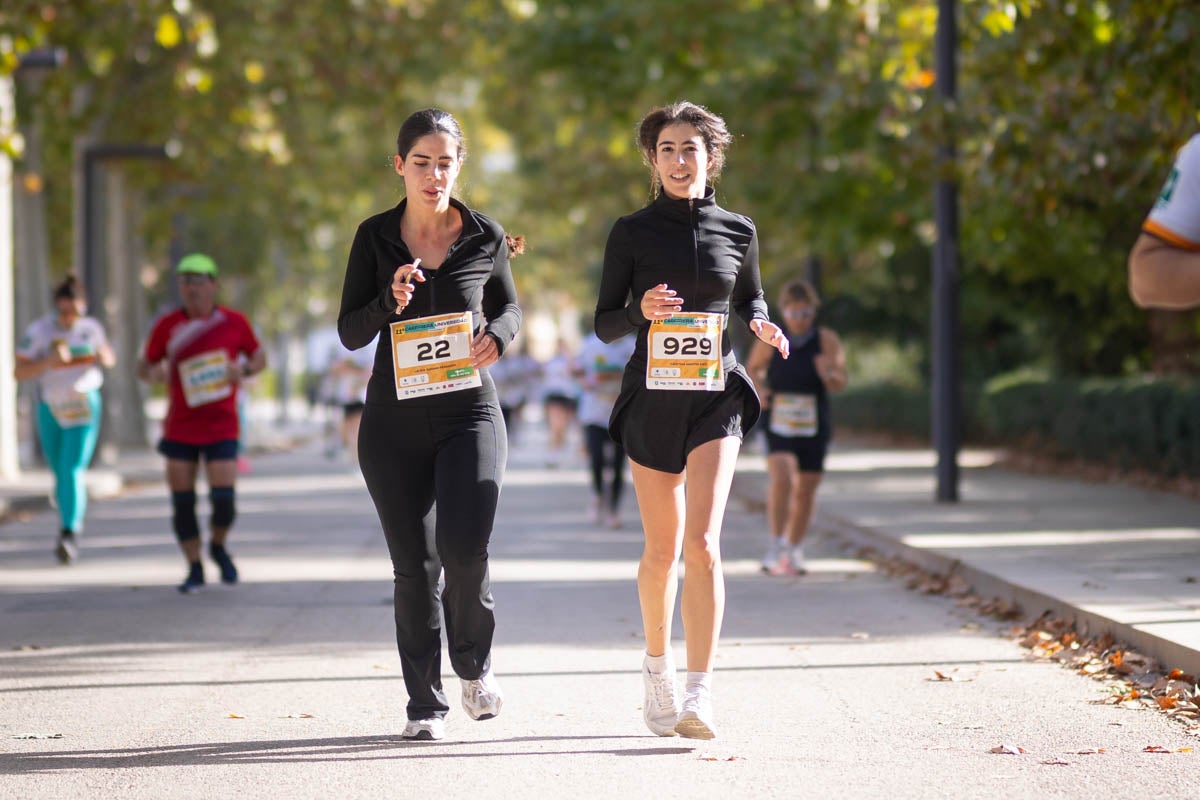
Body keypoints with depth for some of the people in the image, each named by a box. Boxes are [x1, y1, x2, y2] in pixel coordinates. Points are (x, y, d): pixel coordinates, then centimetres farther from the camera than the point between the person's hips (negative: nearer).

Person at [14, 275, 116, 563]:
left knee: (73, 471, -16)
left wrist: (103, 358, -10)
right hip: (50, 407, 1)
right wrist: (49, 362, -28)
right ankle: (72, 526, 34)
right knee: (61, 474, 12)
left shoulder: (91, 328, -2)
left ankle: (69, 535, -23)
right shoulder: (38, 331, -9)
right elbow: (20, 372, -13)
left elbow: (109, 358, 14)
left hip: (84, 408, -1)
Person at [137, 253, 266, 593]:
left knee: (223, 499, -10)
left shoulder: (234, 323, -1)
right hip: (179, 429, 1)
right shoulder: (167, 326, 1)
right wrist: (155, 372, -15)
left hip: (221, 428, -1)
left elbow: (260, 357, 12)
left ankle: (219, 546, 21)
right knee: (182, 502, 0)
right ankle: (195, 569, 15)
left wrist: (245, 369, -10)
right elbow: (144, 367, 9)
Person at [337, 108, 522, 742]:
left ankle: (473, 662, 12)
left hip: (469, 411, -1)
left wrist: (496, 335, -6)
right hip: (394, 421, 1)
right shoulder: (375, 237, 2)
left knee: (464, 548, -17)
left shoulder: (485, 237, 1)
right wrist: (389, 301, -18)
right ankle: (424, 704, 14)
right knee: (414, 564, 2)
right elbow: (349, 333, 2)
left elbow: (509, 307, 17)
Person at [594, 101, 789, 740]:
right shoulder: (632, 233, 2)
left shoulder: (737, 231, 6)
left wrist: (761, 327, -3)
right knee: (662, 549, 10)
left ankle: (699, 695, -18)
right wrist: (642, 310, -18)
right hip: (651, 399, 0)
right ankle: (657, 667, 34)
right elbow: (605, 324, 3)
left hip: (716, 396, 0)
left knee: (702, 543, -16)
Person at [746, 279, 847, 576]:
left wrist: (830, 375, -22)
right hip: (777, 423, -2)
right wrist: (758, 390, -8)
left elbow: (841, 383, 0)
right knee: (781, 478, -23)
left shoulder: (827, 340, -3)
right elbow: (753, 368, 12)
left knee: (805, 491, 8)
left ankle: (794, 551, 25)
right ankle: (776, 544, -15)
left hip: (814, 426, 2)